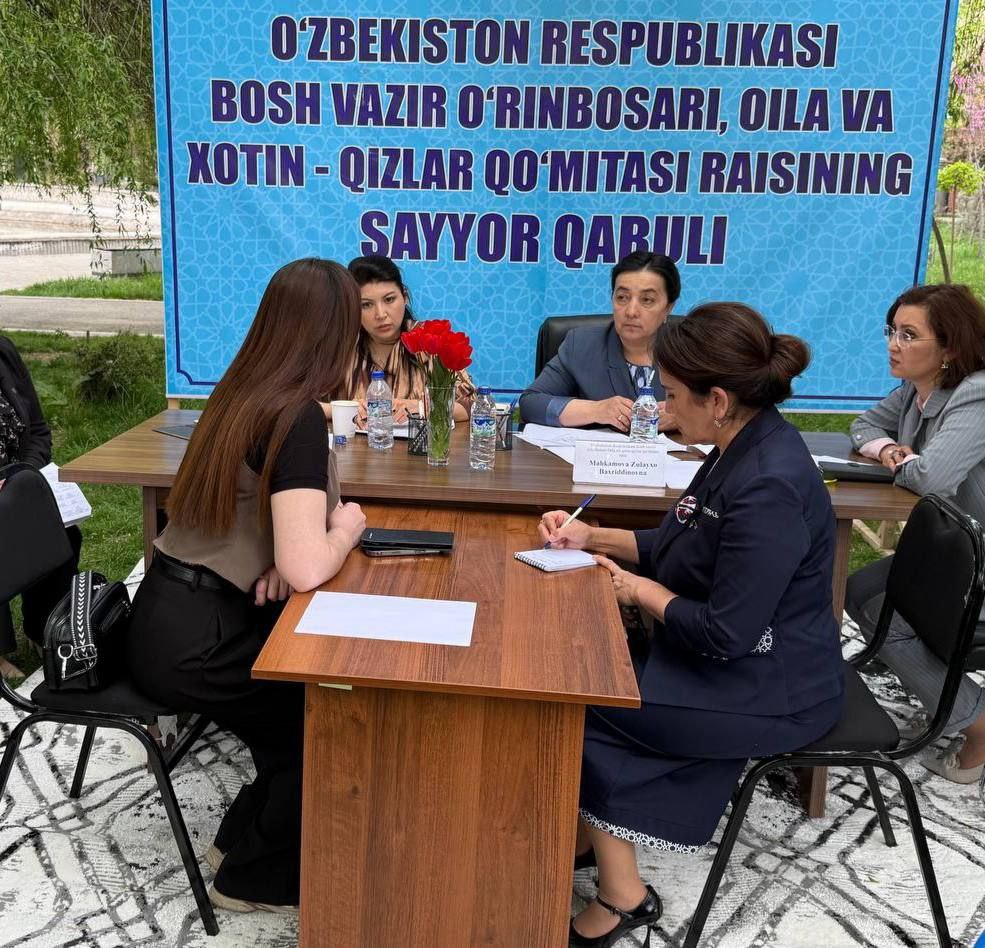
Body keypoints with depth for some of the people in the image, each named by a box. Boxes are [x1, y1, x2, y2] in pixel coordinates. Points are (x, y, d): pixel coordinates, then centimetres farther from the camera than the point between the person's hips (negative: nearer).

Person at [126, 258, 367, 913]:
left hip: (176, 613, 8)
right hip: (193, 638, -8)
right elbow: (307, 569, -30)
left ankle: (244, 837, 30)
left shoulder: (244, 393, 4)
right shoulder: (299, 418, -22)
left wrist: (278, 560, -6)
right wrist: (348, 527, -10)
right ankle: (257, 878, 22)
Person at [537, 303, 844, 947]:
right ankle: (588, 840, 18)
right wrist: (591, 538, 5)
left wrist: (639, 590, -12)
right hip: (740, 660, 9)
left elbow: (725, 634, -26)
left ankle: (621, 894, 11)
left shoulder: (768, 487, -29)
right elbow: (674, 547, 14)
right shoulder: (743, 450, 1)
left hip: (769, 692, -9)